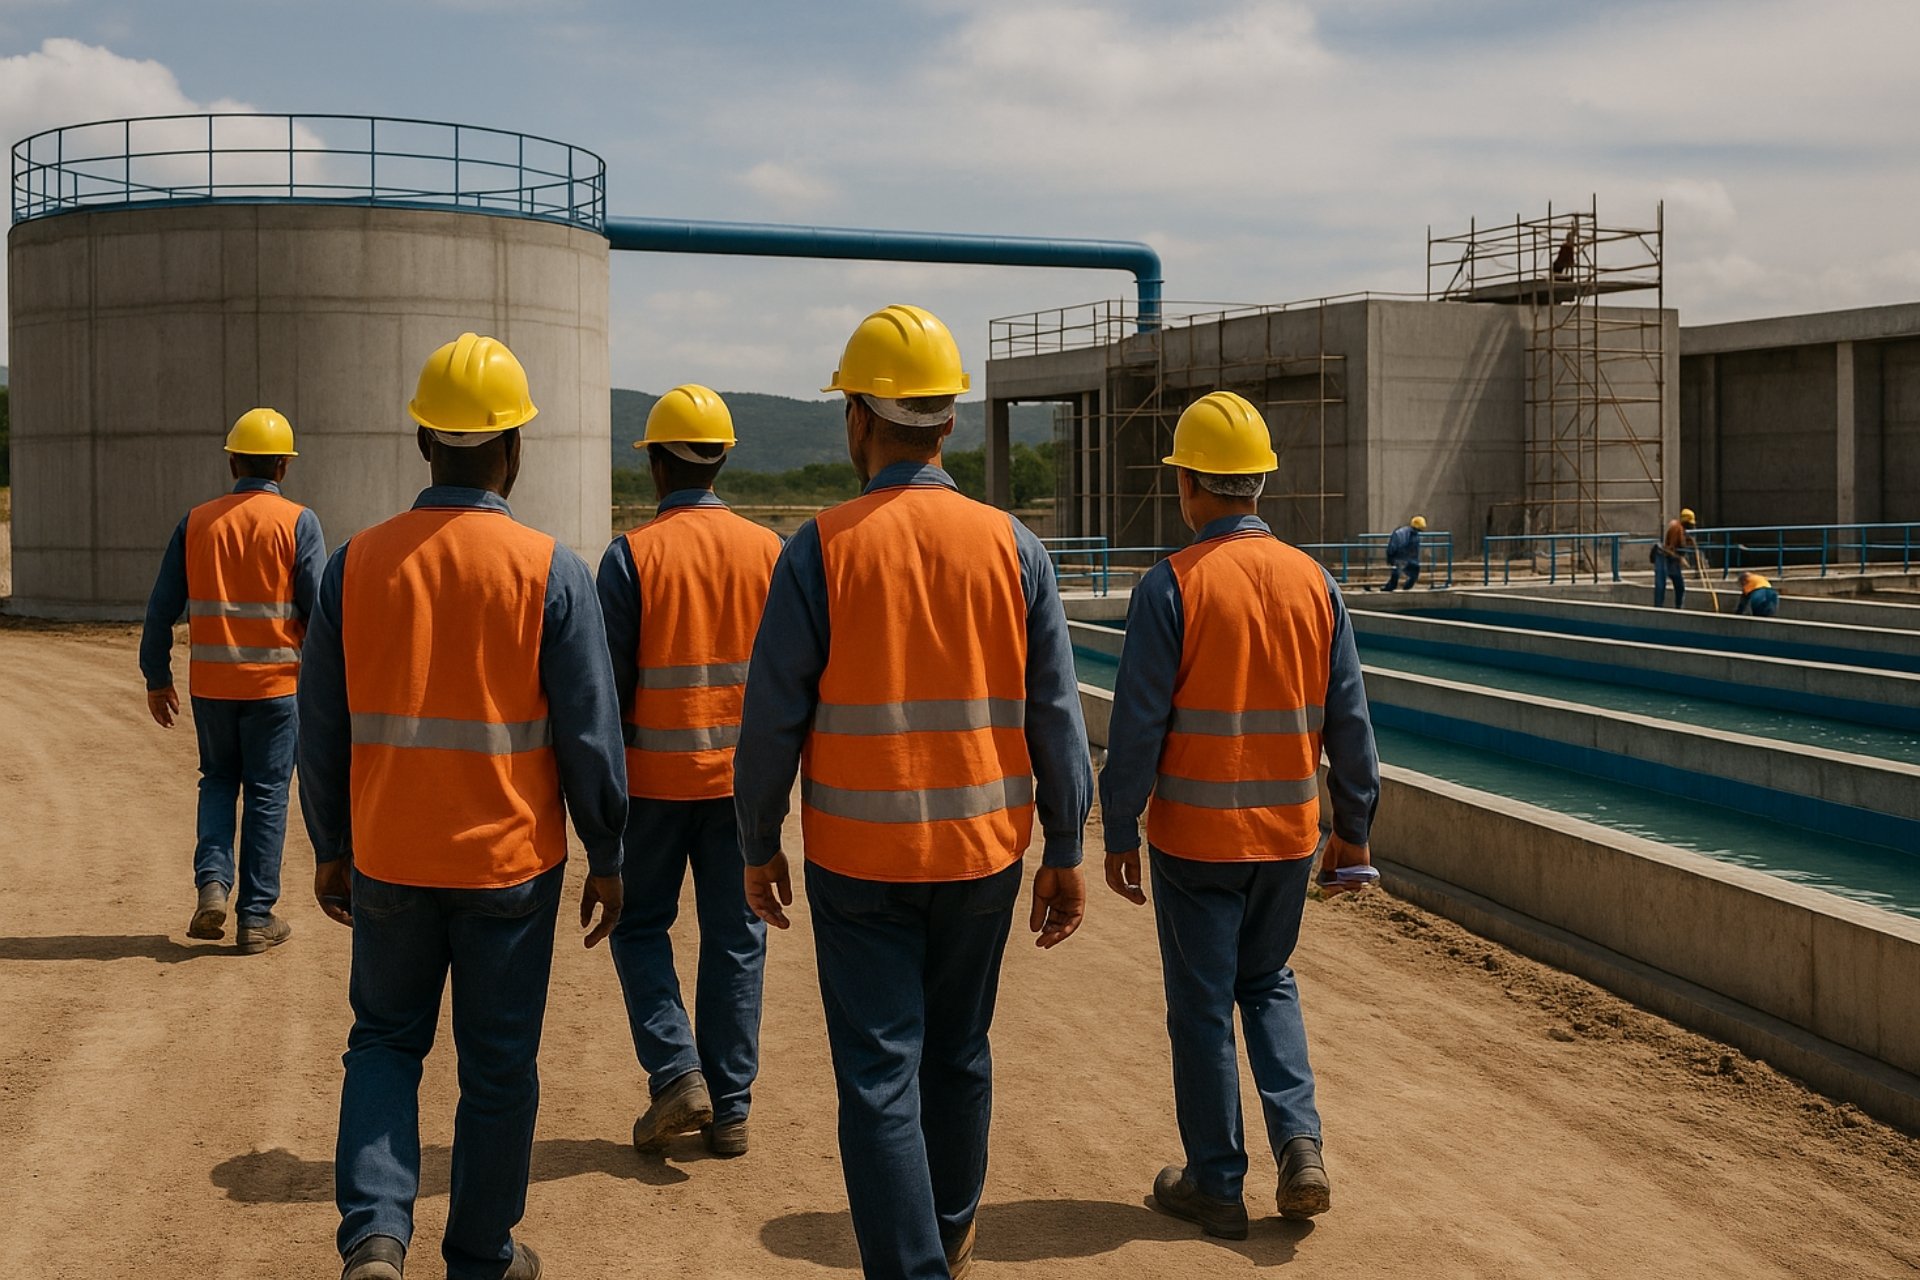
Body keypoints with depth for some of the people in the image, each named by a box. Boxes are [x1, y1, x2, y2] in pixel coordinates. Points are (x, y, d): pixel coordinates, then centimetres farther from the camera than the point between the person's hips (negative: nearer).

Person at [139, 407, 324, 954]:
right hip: (275, 682, -2)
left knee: (218, 780, 21)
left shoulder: (197, 521, 3)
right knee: (266, 794, 6)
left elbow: (163, 606, 4)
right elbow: (318, 609, -10)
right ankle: (256, 917, 9)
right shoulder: (297, 522, -6)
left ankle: (212, 881, 2)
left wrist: (157, 678, 13)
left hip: (211, 683, 3)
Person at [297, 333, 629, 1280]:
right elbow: (590, 735, -9)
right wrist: (606, 860, 3)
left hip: (389, 858, 2)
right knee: (497, 1067, 12)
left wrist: (330, 848, 14)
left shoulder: (356, 562, -4)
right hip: (512, 861, -2)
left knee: (384, 1039, 19)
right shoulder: (552, 571, -11)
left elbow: (323, 729, 2)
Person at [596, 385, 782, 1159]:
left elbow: (608, 681, -8)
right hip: (740, 775, 3)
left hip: (655, 776, -3)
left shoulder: (632, 556, -9)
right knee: (735, 937, 10)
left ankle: (677, 1073, -1)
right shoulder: (769, 551, 0)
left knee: (640, 924, 13)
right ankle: (730, 1108, 13)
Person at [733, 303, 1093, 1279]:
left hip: (858, 858, -3)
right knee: (959, 1054, 20)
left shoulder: (821, 548, -9)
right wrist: (1064, 853, 7)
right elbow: (1055, 717, -2)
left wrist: (759, 847, 5)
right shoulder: (1010, 545, -3)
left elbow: (773, 719, -7)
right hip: (981, 851, 3)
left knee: (879, 1077, 2)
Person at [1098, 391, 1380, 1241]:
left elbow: (1137, 725, -13)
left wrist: (1118, 834, -3)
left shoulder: (1172, 586, -13)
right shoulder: (1313, 582, 0)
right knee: (1267, 983, 23)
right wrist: (1352, 829, 13)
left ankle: (1216, 1185, 17)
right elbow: (1348, 720, 3)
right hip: (1288, 834, 4)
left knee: (1202, 1008, 9)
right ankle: (1299, 1143, 7)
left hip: (1194, 836, -4)